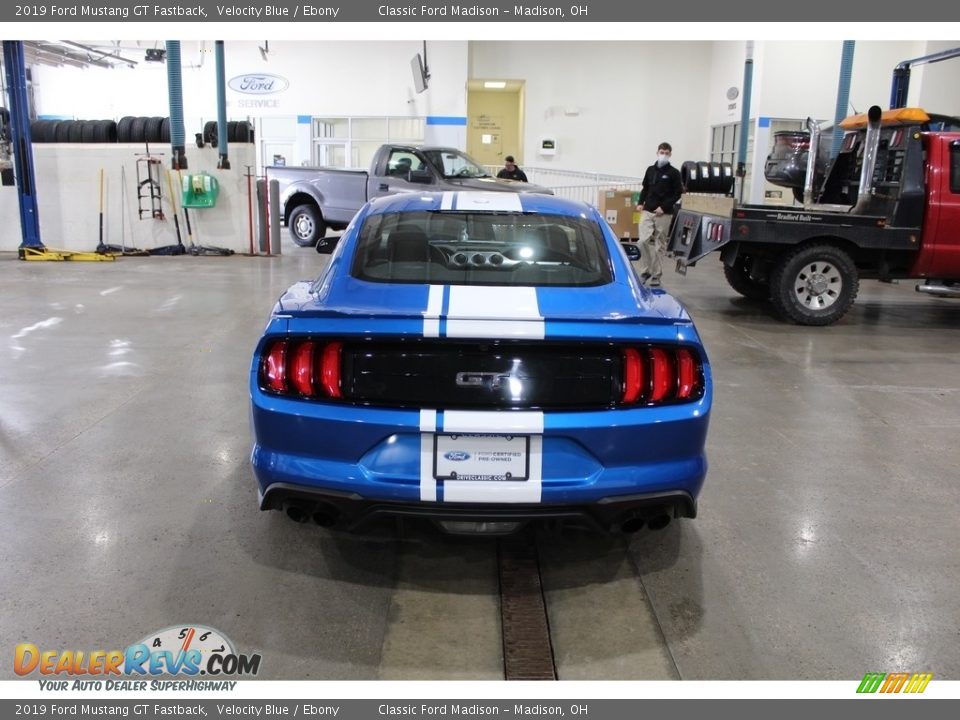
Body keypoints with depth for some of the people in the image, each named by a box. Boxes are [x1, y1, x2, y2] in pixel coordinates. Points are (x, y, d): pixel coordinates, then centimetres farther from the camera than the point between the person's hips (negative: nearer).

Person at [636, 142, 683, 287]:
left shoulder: (674, 173, 1)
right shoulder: (650, 170, 12)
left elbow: (677, 194, -2)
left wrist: (664, 207, -13)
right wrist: (640, 203, 3)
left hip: (664, 214, -3)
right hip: (647, 212, 3)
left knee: (660, 245, 2)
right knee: (644, 241, -10)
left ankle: (656, 275, 7)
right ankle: (645, 271, 2)